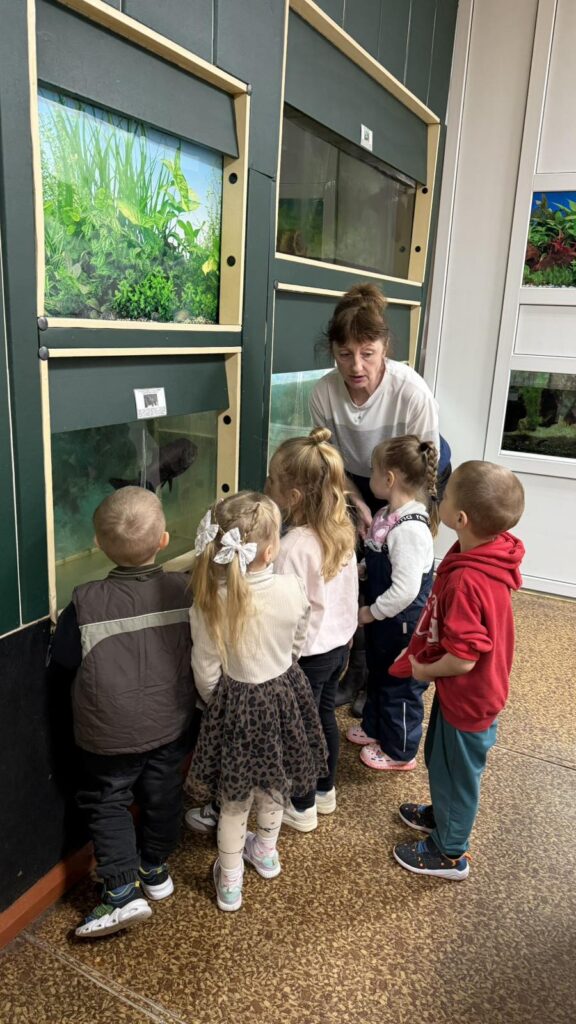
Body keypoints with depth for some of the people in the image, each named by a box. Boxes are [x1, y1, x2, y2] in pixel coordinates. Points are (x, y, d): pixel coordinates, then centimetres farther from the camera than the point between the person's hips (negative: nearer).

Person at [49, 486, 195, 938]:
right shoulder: (185, 589, -17)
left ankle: (123, 891, 16)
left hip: (109, 731, -3)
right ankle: (155, 871, 40)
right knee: (163, 796, 22)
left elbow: (63, 657, -9)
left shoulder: (87, 602, -25)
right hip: (170, 723, 3)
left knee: (107, 803, 18)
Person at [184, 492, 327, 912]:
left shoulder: (211, 601, -25)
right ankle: (266, 851, 52)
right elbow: (297, 646, -2)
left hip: (238, 703, -2)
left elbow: (206, 672, -14)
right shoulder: (293, 589, -22)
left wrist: (215, 703, 7)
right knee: (274, 784, 27)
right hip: (285, 694, 2)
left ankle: (230, 881, 36)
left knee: (235, 799, 19)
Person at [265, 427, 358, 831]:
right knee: (325, 716, 25)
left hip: (308, 653, -7)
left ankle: (302, 809, 35)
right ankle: (325, 791, 46)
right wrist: (345, 634, 17)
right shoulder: (342, 528, -7)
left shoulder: (294, 546, -31)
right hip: (339, 642, 7)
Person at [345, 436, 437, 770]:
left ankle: (399, 752, 33)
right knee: (378, 676, 28)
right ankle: (375, 727, 51)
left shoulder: (410, 529, -31)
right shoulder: (389, 515, -1)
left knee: (400, 687, 12)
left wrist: (372, 612, -19)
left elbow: (405, 590, -31)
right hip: (384, 620, 9)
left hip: (402, 624, -9)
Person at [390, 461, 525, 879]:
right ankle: (443, 814, 55)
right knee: (441, 759, 30)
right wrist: (426, 655, 7)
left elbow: (462, 659, -32)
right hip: (466, 689, 8)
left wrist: (422, 670, -13)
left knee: (456, 770, 15)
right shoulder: (490, 554, -9)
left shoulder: (466, 581, -38)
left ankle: (450, 853, 40)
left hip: (467, 696, -8)